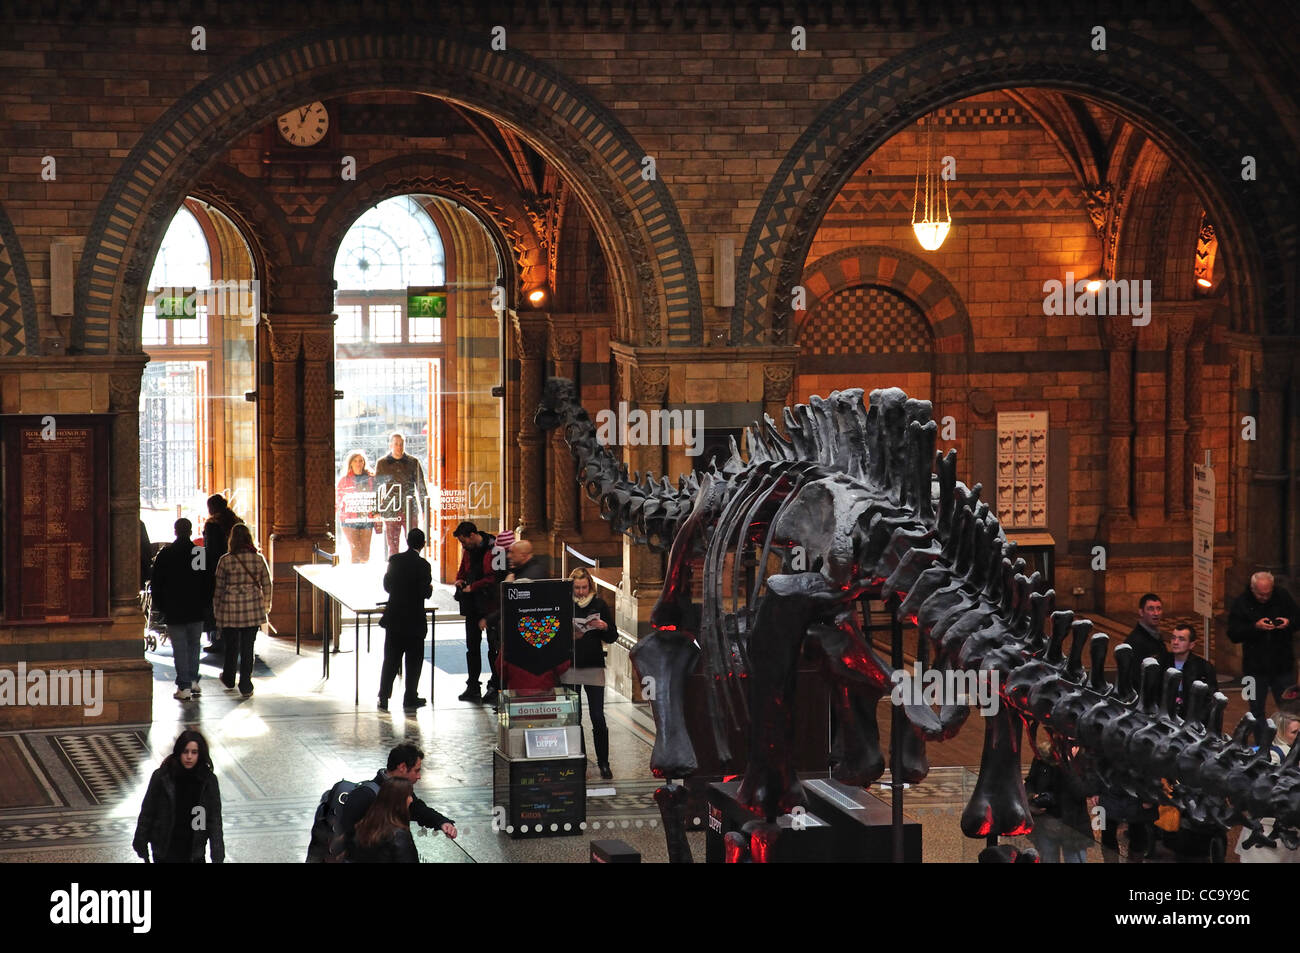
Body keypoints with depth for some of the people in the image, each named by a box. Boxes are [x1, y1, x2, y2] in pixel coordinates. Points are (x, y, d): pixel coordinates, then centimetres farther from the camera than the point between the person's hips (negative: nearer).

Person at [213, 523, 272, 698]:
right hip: (253, 608, 1)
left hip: (230, 607, -1)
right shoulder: (258, 559, -3)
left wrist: (216, 609, 10)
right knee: (248, 647, 4)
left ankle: (229, 679, 33)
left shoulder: (225, 561, -7)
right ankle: (245, 685, 4)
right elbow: (266, 585, 4)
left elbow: (218, 587, -2)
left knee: (231, 646, 16)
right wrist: (266, 606, 18)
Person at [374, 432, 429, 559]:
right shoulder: (382, 464, 6)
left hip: (410, 509, 0)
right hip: (390, 510, 0)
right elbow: (376, 488, 10)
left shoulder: (413, 462, 6)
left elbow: (421, 486, 10)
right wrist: (376, 512, 5)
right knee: (393, 547, 0)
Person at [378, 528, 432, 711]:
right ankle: (410, 698, 9)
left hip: (394, 619, 4)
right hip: (414, 619, -4)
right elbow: (425, 592, -16)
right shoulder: (422, 564, -14)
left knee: (391, 660, 10)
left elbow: (387, 585, 6)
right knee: (413, 660, 7)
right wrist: (430, 588, 7)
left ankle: (383, 698, 7)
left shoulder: (394, 560, 0)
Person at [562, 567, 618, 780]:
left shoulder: (600, 605, 3)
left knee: (598, 718, -4)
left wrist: (604, 627, -13)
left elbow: (612, 638, 7)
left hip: (594, 667, 0)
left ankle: (603, 763, 6)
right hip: (570, 667, 0)